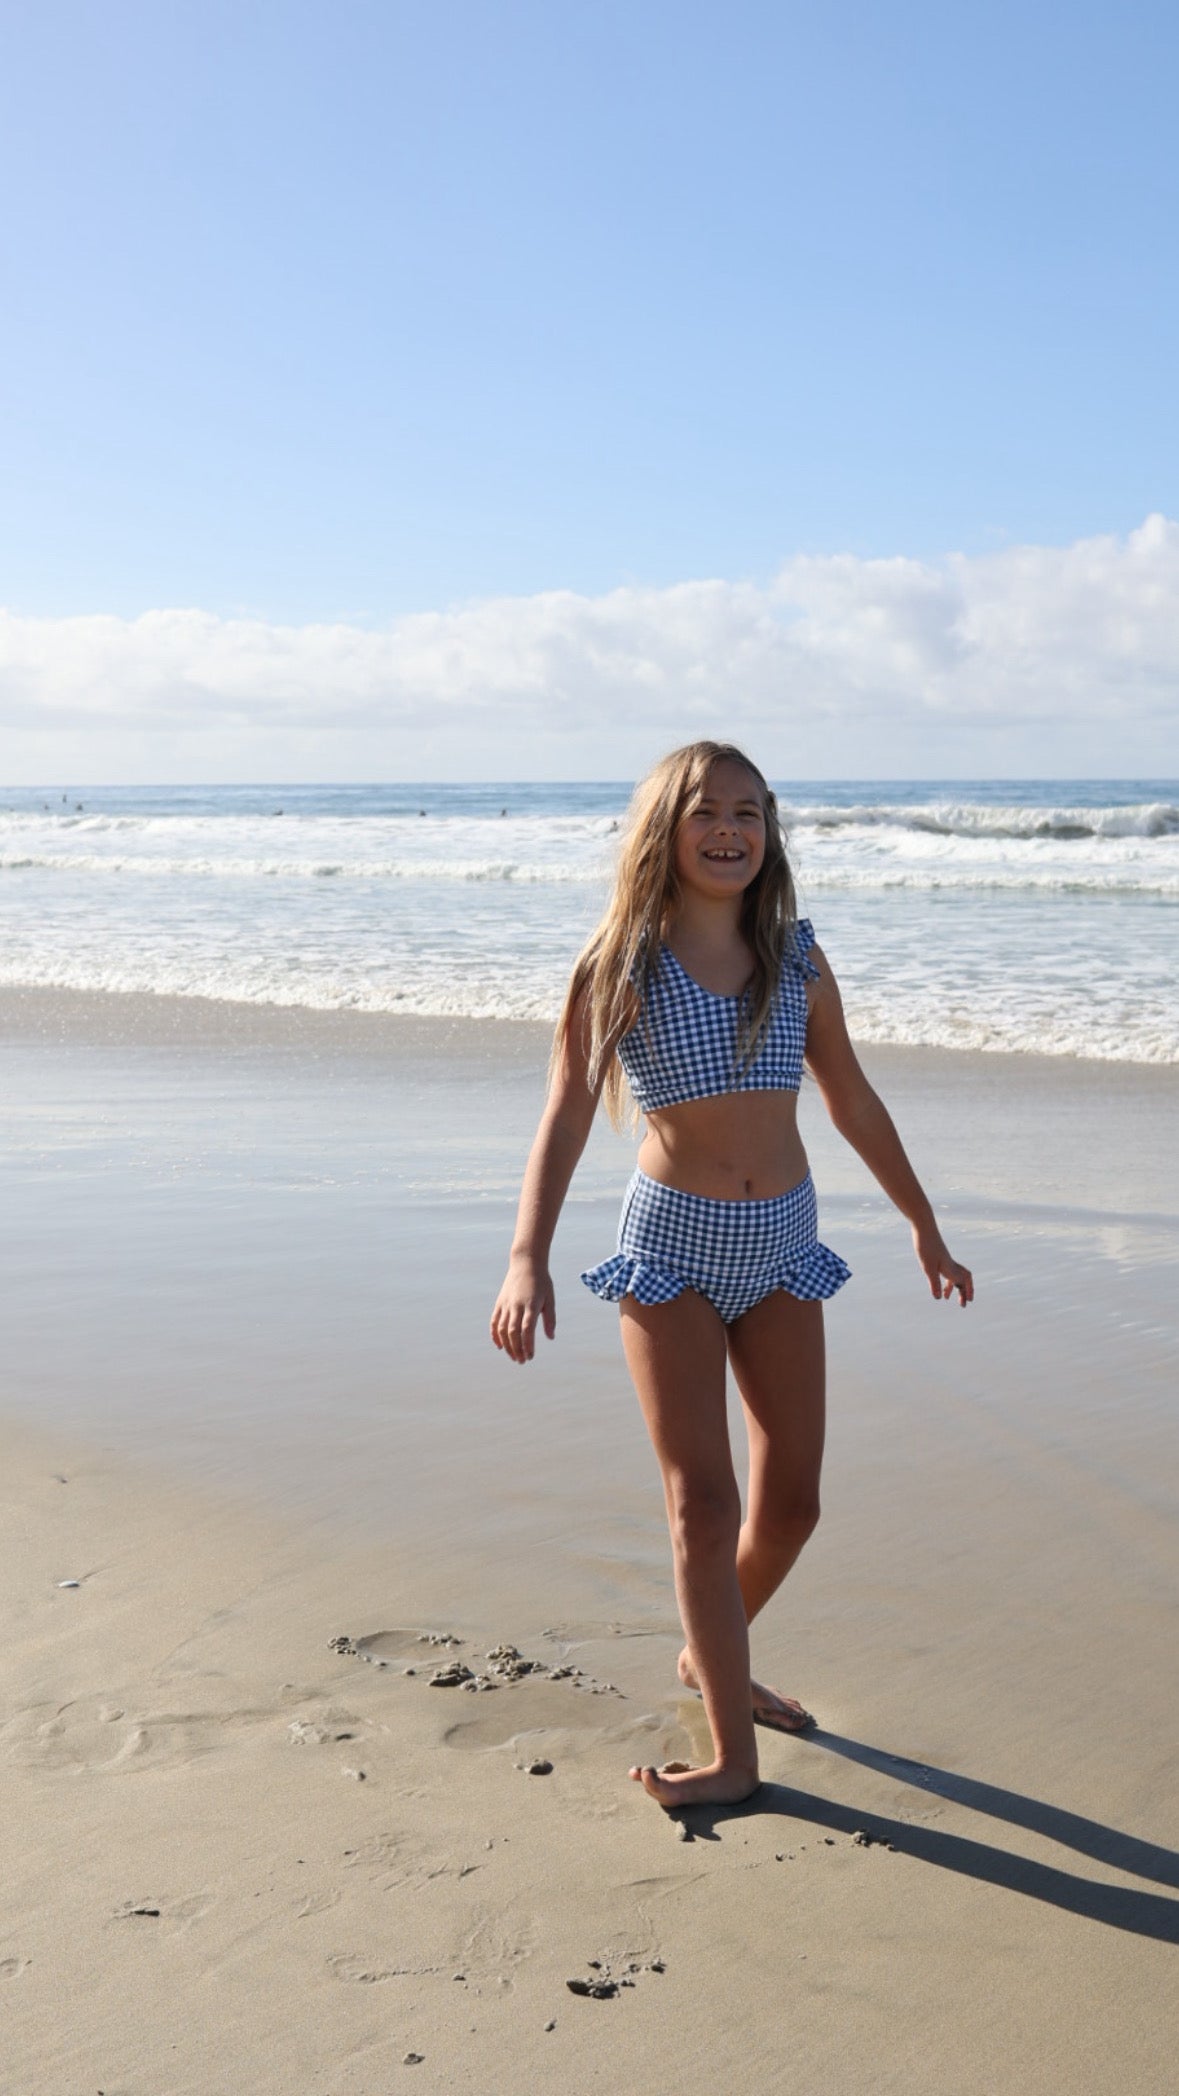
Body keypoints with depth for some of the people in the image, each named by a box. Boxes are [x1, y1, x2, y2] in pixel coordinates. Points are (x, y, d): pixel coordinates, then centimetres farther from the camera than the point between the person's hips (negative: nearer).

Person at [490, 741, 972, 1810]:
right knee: (703, 1499, -4)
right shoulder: (624, 967, -7)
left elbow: (854, 1102, 14)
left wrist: (926, 1230, 19)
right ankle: (733, 1755, 8)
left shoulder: (795, 957, 4)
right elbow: (566, 1120, -12)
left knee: (791, 1501, 9)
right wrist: (527, 1259, -25)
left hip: (783, 1242, 4)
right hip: (672, 1241, -4)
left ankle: (712, 1655, 37)